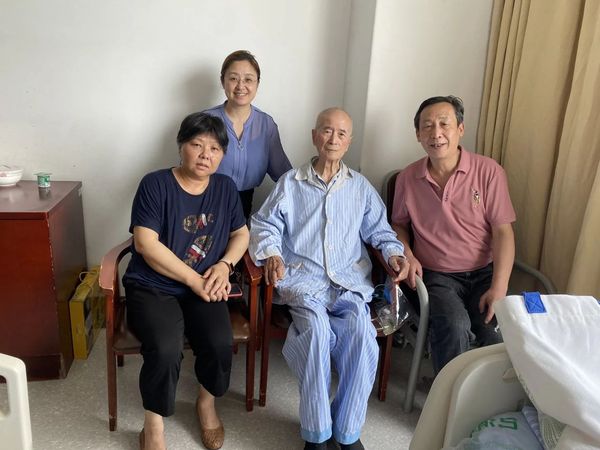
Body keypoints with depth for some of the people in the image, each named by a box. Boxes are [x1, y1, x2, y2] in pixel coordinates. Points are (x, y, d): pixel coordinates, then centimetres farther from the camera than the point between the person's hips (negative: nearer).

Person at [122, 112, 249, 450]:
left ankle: (207, 403, 9)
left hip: (204, 288, 3)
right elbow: (146, 244, -15)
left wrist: (225, 264, -8)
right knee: (165, 349, -30)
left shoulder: (225, 187, 7)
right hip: (153, 287, -3)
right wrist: (194, 279, -17)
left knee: (220, 343, -23)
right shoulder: (155, 184, -7)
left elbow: (241, 233, 14)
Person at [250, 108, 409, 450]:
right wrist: (271, 253, -12)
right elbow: (265, 225, 8)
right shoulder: (290, 182, 14)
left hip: (351, 281, 2)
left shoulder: (361, 187, 19)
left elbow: (378, 229, 19)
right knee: (317, 329, -32)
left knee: (361, 331, -29)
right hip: (303, 279, -1)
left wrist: (394, 252, -2)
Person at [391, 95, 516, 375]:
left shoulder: (489, 171, -3)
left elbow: (503, 231, -6)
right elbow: (399, 224, 18)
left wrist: (499, 288, -15)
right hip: (436, 276, 0)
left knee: (500, 332, -25)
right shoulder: (407, 179, 2)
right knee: (454, 327, -30)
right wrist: (407, 254, -3)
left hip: (484, 273, 0)